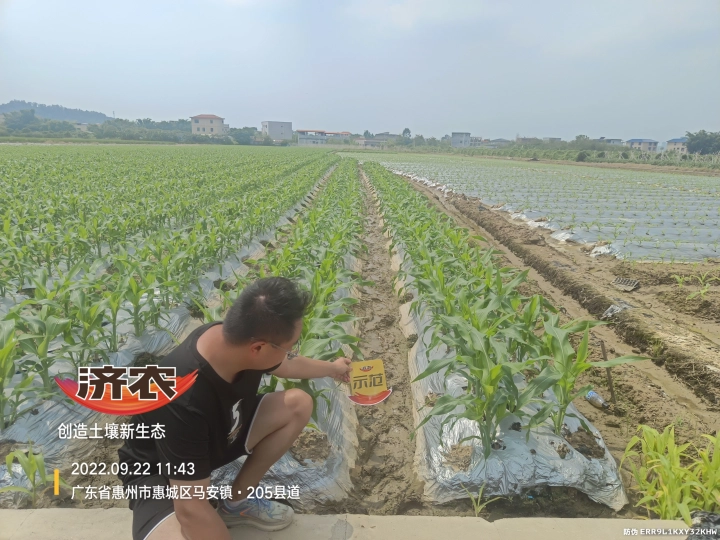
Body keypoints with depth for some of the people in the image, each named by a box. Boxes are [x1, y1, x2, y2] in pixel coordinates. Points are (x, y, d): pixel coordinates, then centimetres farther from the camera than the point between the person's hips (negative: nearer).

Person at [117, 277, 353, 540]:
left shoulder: (236, 337, -20)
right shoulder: (184, 401, -40)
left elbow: (286, 365, 4)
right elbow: (191, 508, -32)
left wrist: (332, 368, 19)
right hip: (157, 470, -7)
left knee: (298, 404, -8)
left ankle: (238, 501, 6)